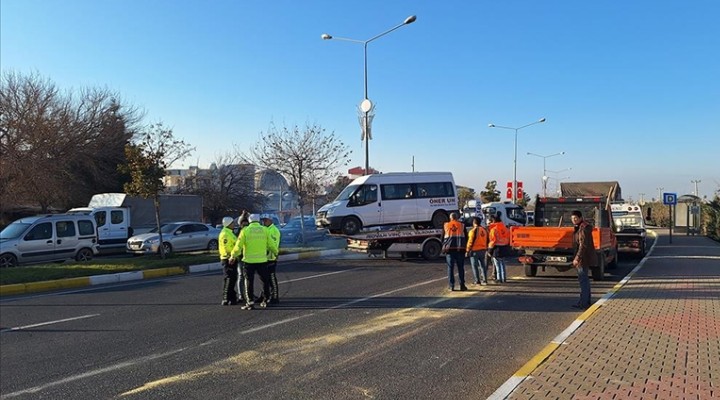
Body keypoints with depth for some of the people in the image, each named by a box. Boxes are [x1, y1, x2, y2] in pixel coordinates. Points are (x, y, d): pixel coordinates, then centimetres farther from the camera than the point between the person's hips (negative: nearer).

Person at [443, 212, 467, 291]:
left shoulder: (446, 225, 7)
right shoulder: (462, 225, 6)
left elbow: (442, 237, 9)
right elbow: (466, 237, 8)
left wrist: (444, 246, 16)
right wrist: (464, 247, 14)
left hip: (449, 248, 0)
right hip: (460, 249, 0)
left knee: (450, 267, 4)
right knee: (461, 267, 6)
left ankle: (451, 285, 1)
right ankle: (462, 285, 5)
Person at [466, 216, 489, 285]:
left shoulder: (473, 230, -14)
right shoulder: (484, 230, 7)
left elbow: (470, 242, -15)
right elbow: (487, 240, 13)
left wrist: (467, 251, -8)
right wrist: (486, 249, 21)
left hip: (474, 250, -6)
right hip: (483, 250, 6)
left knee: (474, 266, 1)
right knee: (482, 265, 14)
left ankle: (477, 281, 0)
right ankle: (484, 280, 15)